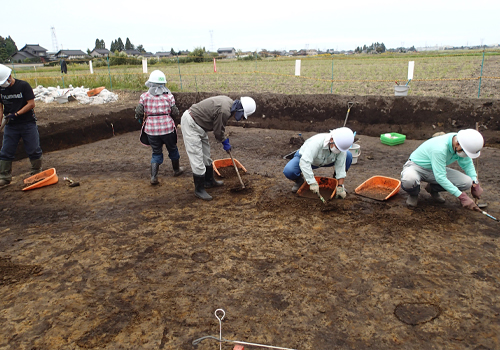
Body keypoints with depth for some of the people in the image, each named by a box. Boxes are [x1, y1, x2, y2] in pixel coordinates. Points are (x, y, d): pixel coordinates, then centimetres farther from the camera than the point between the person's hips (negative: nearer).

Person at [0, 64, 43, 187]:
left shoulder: (23, 85, -9)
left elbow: (31, 104, -13)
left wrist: (16, 114, -19)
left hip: (28, 123, -4)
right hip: (10, 126, 4)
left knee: (34, 150, 4)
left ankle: (37, 172, 21)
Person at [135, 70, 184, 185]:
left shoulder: (144, 97, -2)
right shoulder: (169, 96, -4)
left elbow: (139, 113, -4)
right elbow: (175, 113, -4)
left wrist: (142, 120, 16)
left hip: (151, 129, 1)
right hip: (167, 128, -1)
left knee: (156, 152, 14)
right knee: (172, 149, 21)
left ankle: (154, 176, 4)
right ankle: (176, 170, 40)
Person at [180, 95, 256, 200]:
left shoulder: (229, 102, 2)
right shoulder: (224, 111, -28)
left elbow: (219, 126, 15)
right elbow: (218, 132, -14)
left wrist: (225, 139, 15)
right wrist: (225, 143, 4)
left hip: (198, 124, 11)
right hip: (190, 124, -11)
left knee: (206, 155, 18)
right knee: (197, 157, -7)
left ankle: (209, 181, 33)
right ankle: (199, 190, 3)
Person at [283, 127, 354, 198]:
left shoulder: (341, 146, -26)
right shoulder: (317, 142, -41)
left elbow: (340, 166, -20)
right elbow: (304, 162, -48)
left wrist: (340, 187, -24)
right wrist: (312, 183, -50)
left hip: (321, 162, 4)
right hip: (304, 158, -4)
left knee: (348, 155, -16)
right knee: (288, 171, -35)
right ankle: (300, 180, 1)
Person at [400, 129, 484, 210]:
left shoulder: (462, 147, -11)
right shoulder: (439, 148, -36)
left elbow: (467, 164, 11)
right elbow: (440, 177, -35)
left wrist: (475, 182, -1)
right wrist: (461, 196, -33)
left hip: (437, 169, 7)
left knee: (467, 182, -15)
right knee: (409, 181, -44)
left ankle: (433, 189, 9)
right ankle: (414, 193, -5)